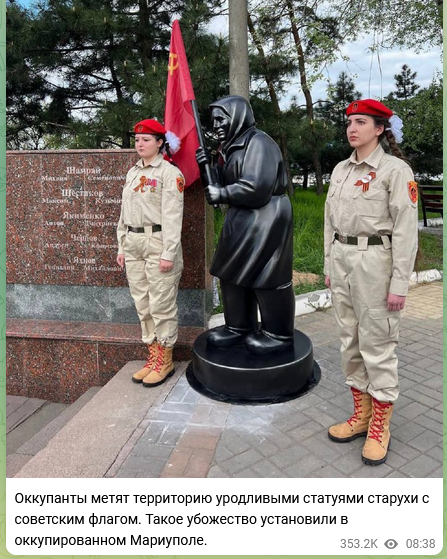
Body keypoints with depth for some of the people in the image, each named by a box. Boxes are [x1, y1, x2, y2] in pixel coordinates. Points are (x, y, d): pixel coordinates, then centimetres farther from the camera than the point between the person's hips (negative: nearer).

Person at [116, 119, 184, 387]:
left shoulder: (170, 173, -6)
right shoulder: (133, 172, 17)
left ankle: (165, 360, 12)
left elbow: (172, 216, -13)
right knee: (143, 304, 11)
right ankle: (153, 355, 23)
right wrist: (122, 246, 16)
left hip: (158, 242, -7)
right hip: (133, 244, 8)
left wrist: (168, 253, -18)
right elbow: (124, 212, 19)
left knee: (162, 305, -2)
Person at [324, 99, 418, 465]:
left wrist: (399, 283, -14)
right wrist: (329, 266, 15)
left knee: (377, 345, 1)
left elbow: (406, 229, -11)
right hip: (341, 261, 7)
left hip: (375, 262, -6)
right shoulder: (341, 169, 12)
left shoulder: (395, 169, -7)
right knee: (350, 342, 13)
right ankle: (361, 414, 29)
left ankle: (380, 427, 18)